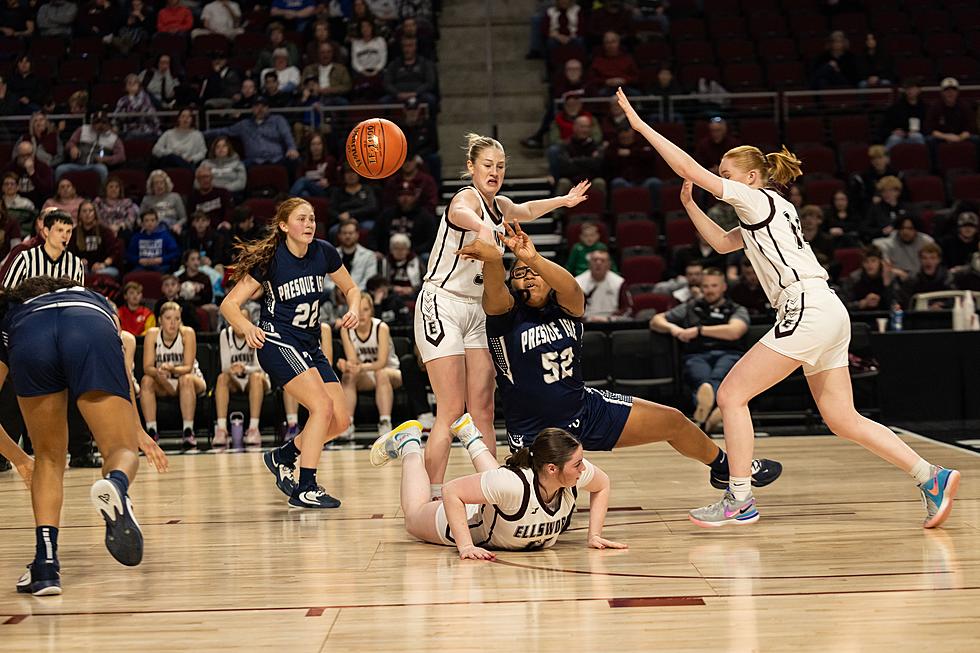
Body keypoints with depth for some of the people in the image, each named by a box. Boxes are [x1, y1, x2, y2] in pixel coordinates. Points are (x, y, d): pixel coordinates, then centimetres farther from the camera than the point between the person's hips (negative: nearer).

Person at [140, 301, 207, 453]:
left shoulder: (187, 333, -18)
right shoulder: (152, 334, -12)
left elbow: (188, 367, -23)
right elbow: (147, 367, -17)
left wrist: (173, 369, -44)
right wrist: (158, 372, -41)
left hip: (191, 381, -2)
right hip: (164, 384, 2)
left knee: (186, 379, -34)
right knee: (146, 381, -26)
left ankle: (188, 433, -35)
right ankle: (151, 432, -24)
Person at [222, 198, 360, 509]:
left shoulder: (324, 253, -1)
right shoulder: (270, 259, -13)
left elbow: (351, 288, 15)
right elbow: (229, 304, -13)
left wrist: (353, 310, -7)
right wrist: (248, 328, -32)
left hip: (310, 346, 7)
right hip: (277, 341, -6)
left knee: (341, 421, 1)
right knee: (322, 406, -23)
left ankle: (282, 456, 22)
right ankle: (305, 489, -17)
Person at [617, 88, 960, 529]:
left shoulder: (757, 199, -2)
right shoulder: (765, 212, 24)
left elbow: (688, 168, -6)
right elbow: (722, 243, 33)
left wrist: (640, 125, -2)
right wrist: (689, 205, 21)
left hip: (808, 310, -10)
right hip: (829, 315, 10)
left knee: (731, 394, -6)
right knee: (843, 420, 9)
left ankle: (739, 501, -5)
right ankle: (932, 478, 4)